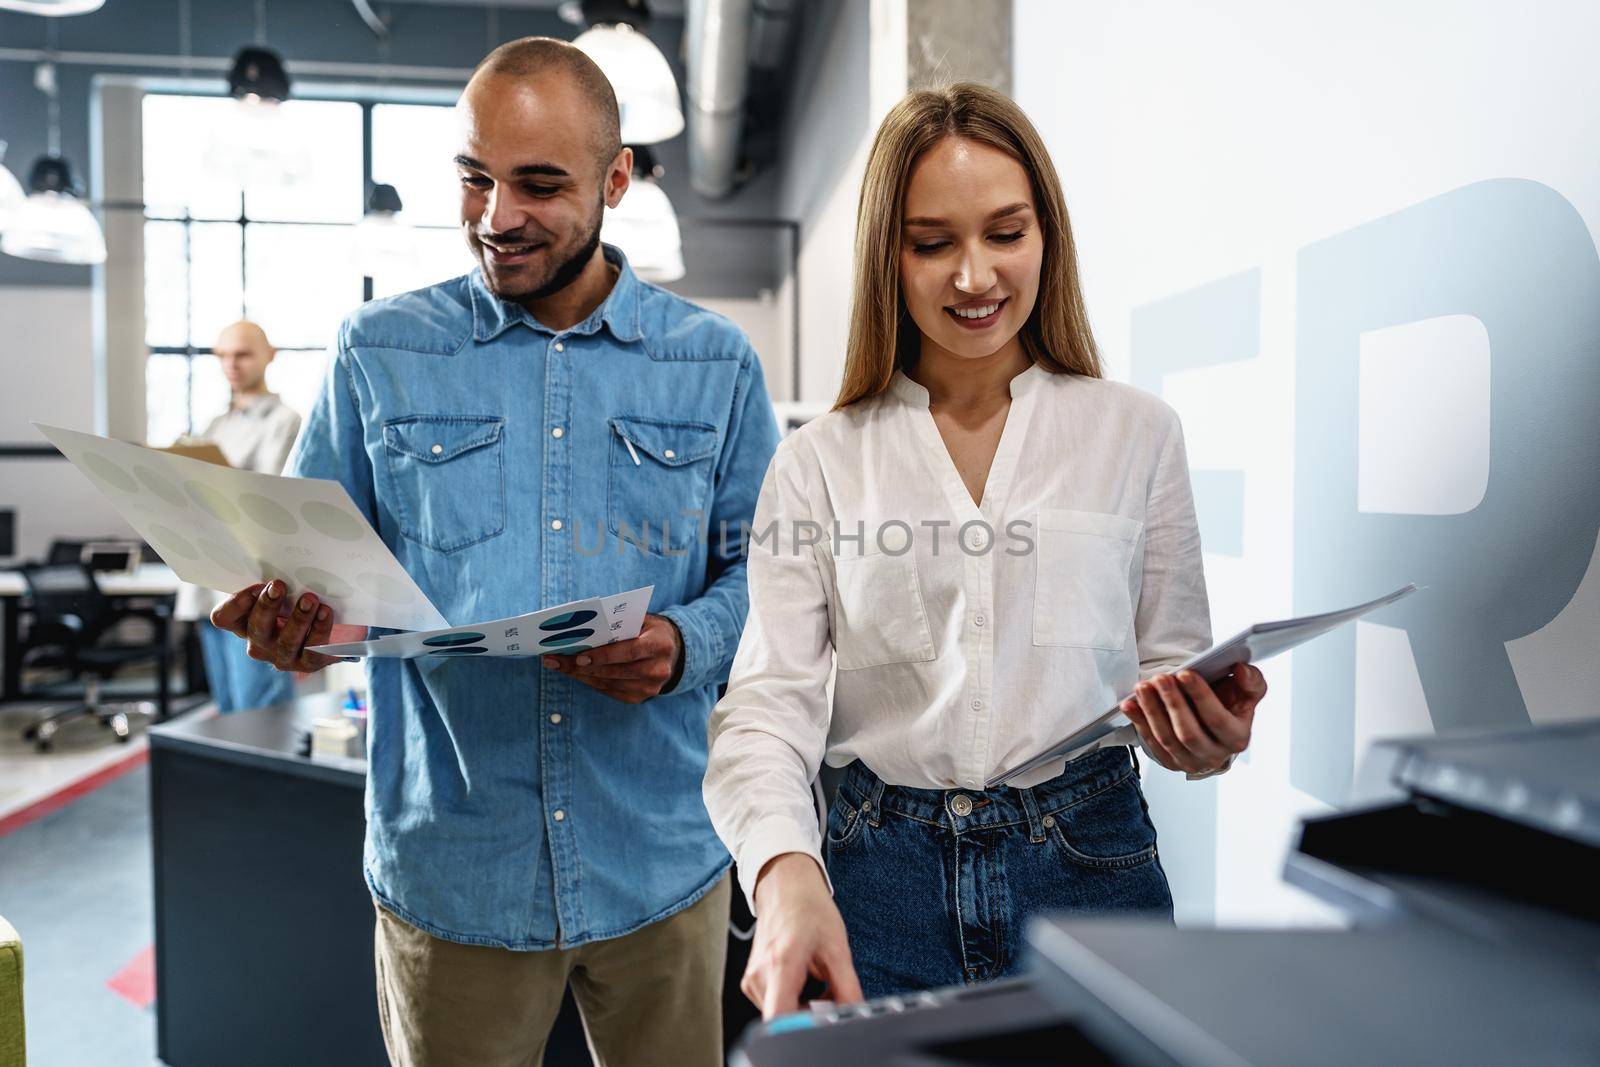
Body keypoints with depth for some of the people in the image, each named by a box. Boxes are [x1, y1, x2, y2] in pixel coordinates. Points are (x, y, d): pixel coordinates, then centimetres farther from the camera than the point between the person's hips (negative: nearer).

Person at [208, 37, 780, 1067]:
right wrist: (285, 616, -17)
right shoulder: (380, 352, 2)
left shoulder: (715, 363, 1)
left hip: (660, 860, 1)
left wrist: (685, 645, -18)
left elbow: (761, 565, 1)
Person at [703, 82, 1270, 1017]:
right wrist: (788, 873, -26)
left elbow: (1174, 659, 7)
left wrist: (1204, 735, -16)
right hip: (883, 883, 0)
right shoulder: (818, 464, -1)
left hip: (1090, 868, 1)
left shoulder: (1139, 434, 2)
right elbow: (768, 703, -8)